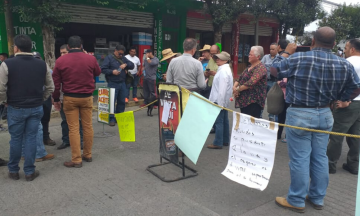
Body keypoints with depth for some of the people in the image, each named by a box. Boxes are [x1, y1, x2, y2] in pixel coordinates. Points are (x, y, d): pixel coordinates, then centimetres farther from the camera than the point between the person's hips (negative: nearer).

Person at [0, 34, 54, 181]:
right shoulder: (42, 64, 1)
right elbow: (50, 87, 6)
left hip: (16, 108, -2)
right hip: (36, 108, 2)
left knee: (16, 139, 11)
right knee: (31, 138, 8)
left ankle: (13, 171, 24)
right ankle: (29, 172, 15)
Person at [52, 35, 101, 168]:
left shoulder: (60, 61, -5)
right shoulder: (91, 59, -5)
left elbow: (56, 82, -1)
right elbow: (98, 73, 15)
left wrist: (56, 99, 11)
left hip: (70, 98, -1)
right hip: (87, 97, 1)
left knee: (73, 129, 2)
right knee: (88, 126, 11)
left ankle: (76, 160, 7)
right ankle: (87, 155, 23)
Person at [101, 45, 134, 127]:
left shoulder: (123, 58, 14)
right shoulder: (109, 58, -1)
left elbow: (132, 65, 11)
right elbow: (103, 69, -6)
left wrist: (126, 65, -8)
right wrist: (112, 71, -20)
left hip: (122, 83, 6)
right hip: (112, 83, -5)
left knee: (122, 101, 10)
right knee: (112, 101, -3)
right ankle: (111, 119, 4)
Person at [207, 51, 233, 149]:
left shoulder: (223, 71, -17)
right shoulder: (226, 69, 16)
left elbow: (222, 88, -22)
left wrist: (219, 102, -23)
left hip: (219, 100, -10)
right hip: (224, 100, 10)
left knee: (218, 122, -6)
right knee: (224, 121, 14)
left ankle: (218, 143, -1)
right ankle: (225, 141, 23)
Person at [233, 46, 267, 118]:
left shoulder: (260, 68, -13)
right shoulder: (249, 67, 17)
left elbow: (250, 83, -24)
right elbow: (239, 79, 16)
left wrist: (238, 89, -13)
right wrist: (234, 87, -4)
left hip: (254, 102, -9)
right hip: (244, 101, 9)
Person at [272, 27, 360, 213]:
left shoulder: (298, 58, -15)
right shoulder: (344, 65, 0)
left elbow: (275, 70, -1)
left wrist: (287, 52, 12)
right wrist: (336, 98, 17)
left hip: (299, 114, -5)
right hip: (324, 114, 5)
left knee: (299, 158, 2)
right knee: (320, 157, 15)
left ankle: (296, 201, 13)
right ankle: (317, 198, 28)